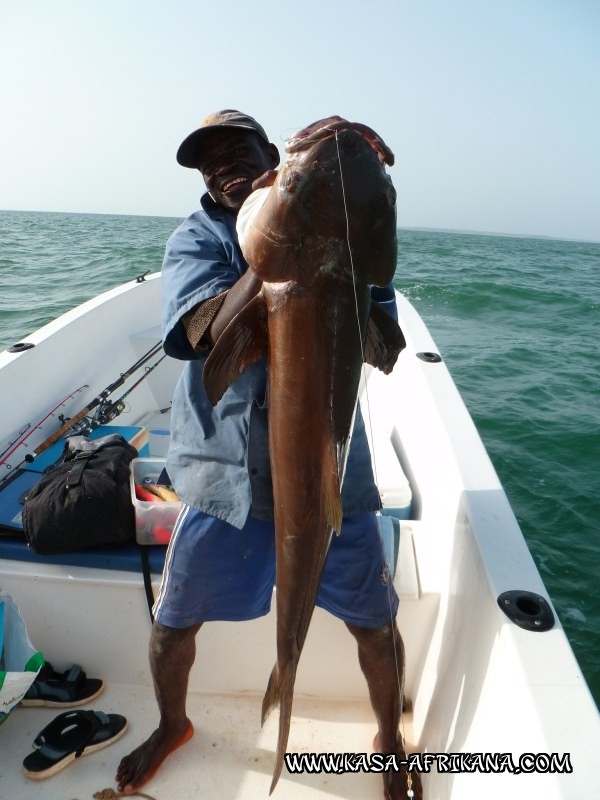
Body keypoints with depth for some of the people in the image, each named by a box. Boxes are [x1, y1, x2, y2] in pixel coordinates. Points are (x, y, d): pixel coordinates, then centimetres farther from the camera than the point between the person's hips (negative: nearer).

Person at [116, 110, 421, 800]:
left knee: (376, 627, 11)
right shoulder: (195, 239, 1)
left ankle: (389, 737, 45)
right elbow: (211, 335, -19)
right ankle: (172, 725, 50)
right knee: (172, 623, 15)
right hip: (224, 470, 0)